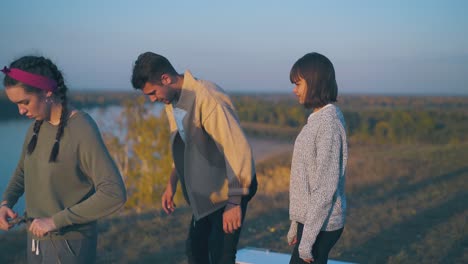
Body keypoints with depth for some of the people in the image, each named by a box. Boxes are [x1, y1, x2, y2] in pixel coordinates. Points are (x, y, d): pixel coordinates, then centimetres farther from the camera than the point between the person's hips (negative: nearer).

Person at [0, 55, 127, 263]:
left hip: (69, 243, -7)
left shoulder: (82, 131, -21)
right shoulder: (38, 125, 1)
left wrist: (56, 220, -25)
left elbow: (114, 194, -28)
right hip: (38, 238, 7)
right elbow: (23, 171, 17)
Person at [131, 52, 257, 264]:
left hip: (229, 189, -9)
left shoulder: (207, 98, -26)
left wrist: (234, 203, -28)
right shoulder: (171, 100, 3)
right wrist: (171, 185, 13)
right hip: (205, 191, 9)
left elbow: (238, 149, -29)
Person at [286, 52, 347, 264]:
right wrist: (296, 224, 17)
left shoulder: (329, 123, -18)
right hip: (309, 220, 9)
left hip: (321, 225, -9)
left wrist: (307, 239, -19)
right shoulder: (318, 118, 10)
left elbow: (326, 188, -21)